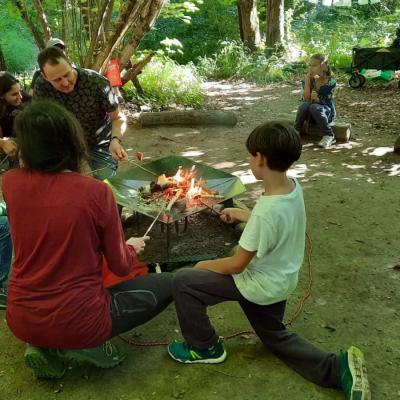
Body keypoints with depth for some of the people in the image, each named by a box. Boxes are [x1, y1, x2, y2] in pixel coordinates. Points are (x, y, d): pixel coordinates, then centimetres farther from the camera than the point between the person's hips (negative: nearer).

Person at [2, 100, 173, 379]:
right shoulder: (95, 191, -18)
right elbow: (120, 266, -5)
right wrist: (133, 248, 16)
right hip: (76, 321, -5)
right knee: (166, 285, 12)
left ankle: (47, 349, 14)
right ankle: (84, 346, 2)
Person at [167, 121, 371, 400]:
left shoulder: (267, 210, -34)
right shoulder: (294, 188, -9)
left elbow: (237, 265, -23)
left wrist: (205, 265, -5)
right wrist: (241, 215, 21)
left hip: (261, 285, -8)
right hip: (282, 281, 9)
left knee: (182, 282, -3)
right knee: (275, 336, 30)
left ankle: (205, 348, 16)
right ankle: (338, 368, 16)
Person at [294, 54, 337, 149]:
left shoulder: (330, 82, -12)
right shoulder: (308, 80, -4)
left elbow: (325, 102, -17)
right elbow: (306, 99, -14)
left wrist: (317, 99, -38)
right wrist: (307, 82, -23)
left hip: (327, 112, -2)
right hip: (311, 114, 3)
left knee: (314, 107, -35)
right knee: (304, 104, -30)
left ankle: (329, 136, -25)